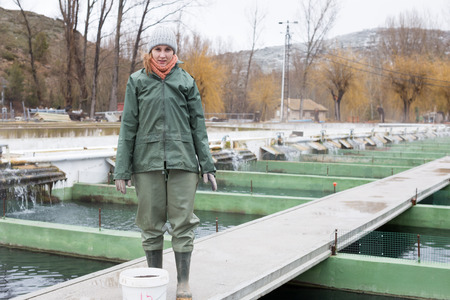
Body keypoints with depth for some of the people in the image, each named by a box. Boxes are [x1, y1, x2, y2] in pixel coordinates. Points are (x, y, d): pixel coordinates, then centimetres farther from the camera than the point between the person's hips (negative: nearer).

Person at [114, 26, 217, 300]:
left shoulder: (186, 81, 8)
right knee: (151, 225, 7)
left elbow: (198, 125, 9)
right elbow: (128, 127, 6)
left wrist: (207, 165, 5)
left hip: (182, 162, 0)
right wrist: (122, 170, 2)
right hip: (147, 162, 0)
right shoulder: (137, 81, 7)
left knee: (182, 224, 0)